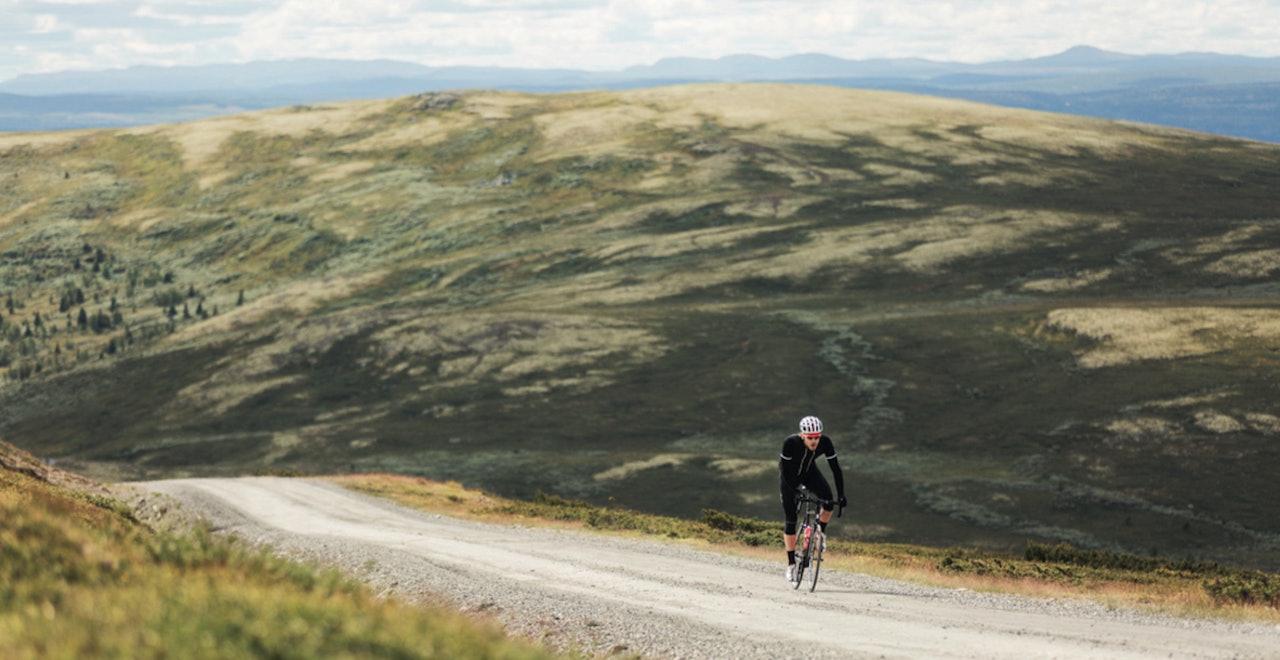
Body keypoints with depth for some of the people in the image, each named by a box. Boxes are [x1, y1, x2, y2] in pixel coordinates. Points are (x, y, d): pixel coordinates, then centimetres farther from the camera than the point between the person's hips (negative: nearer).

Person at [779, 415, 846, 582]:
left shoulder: (825, 443, -29)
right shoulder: (790, 442, -36)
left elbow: (836, 469, -25)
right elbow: (785, 471, -29)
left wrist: (841, 495, -30)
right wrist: (796, 492, -33)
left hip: (809, 471, 2)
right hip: (790, 475, -2)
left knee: (828, 500, -26)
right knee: (791, 520, -4)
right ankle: (791, 564, 8)